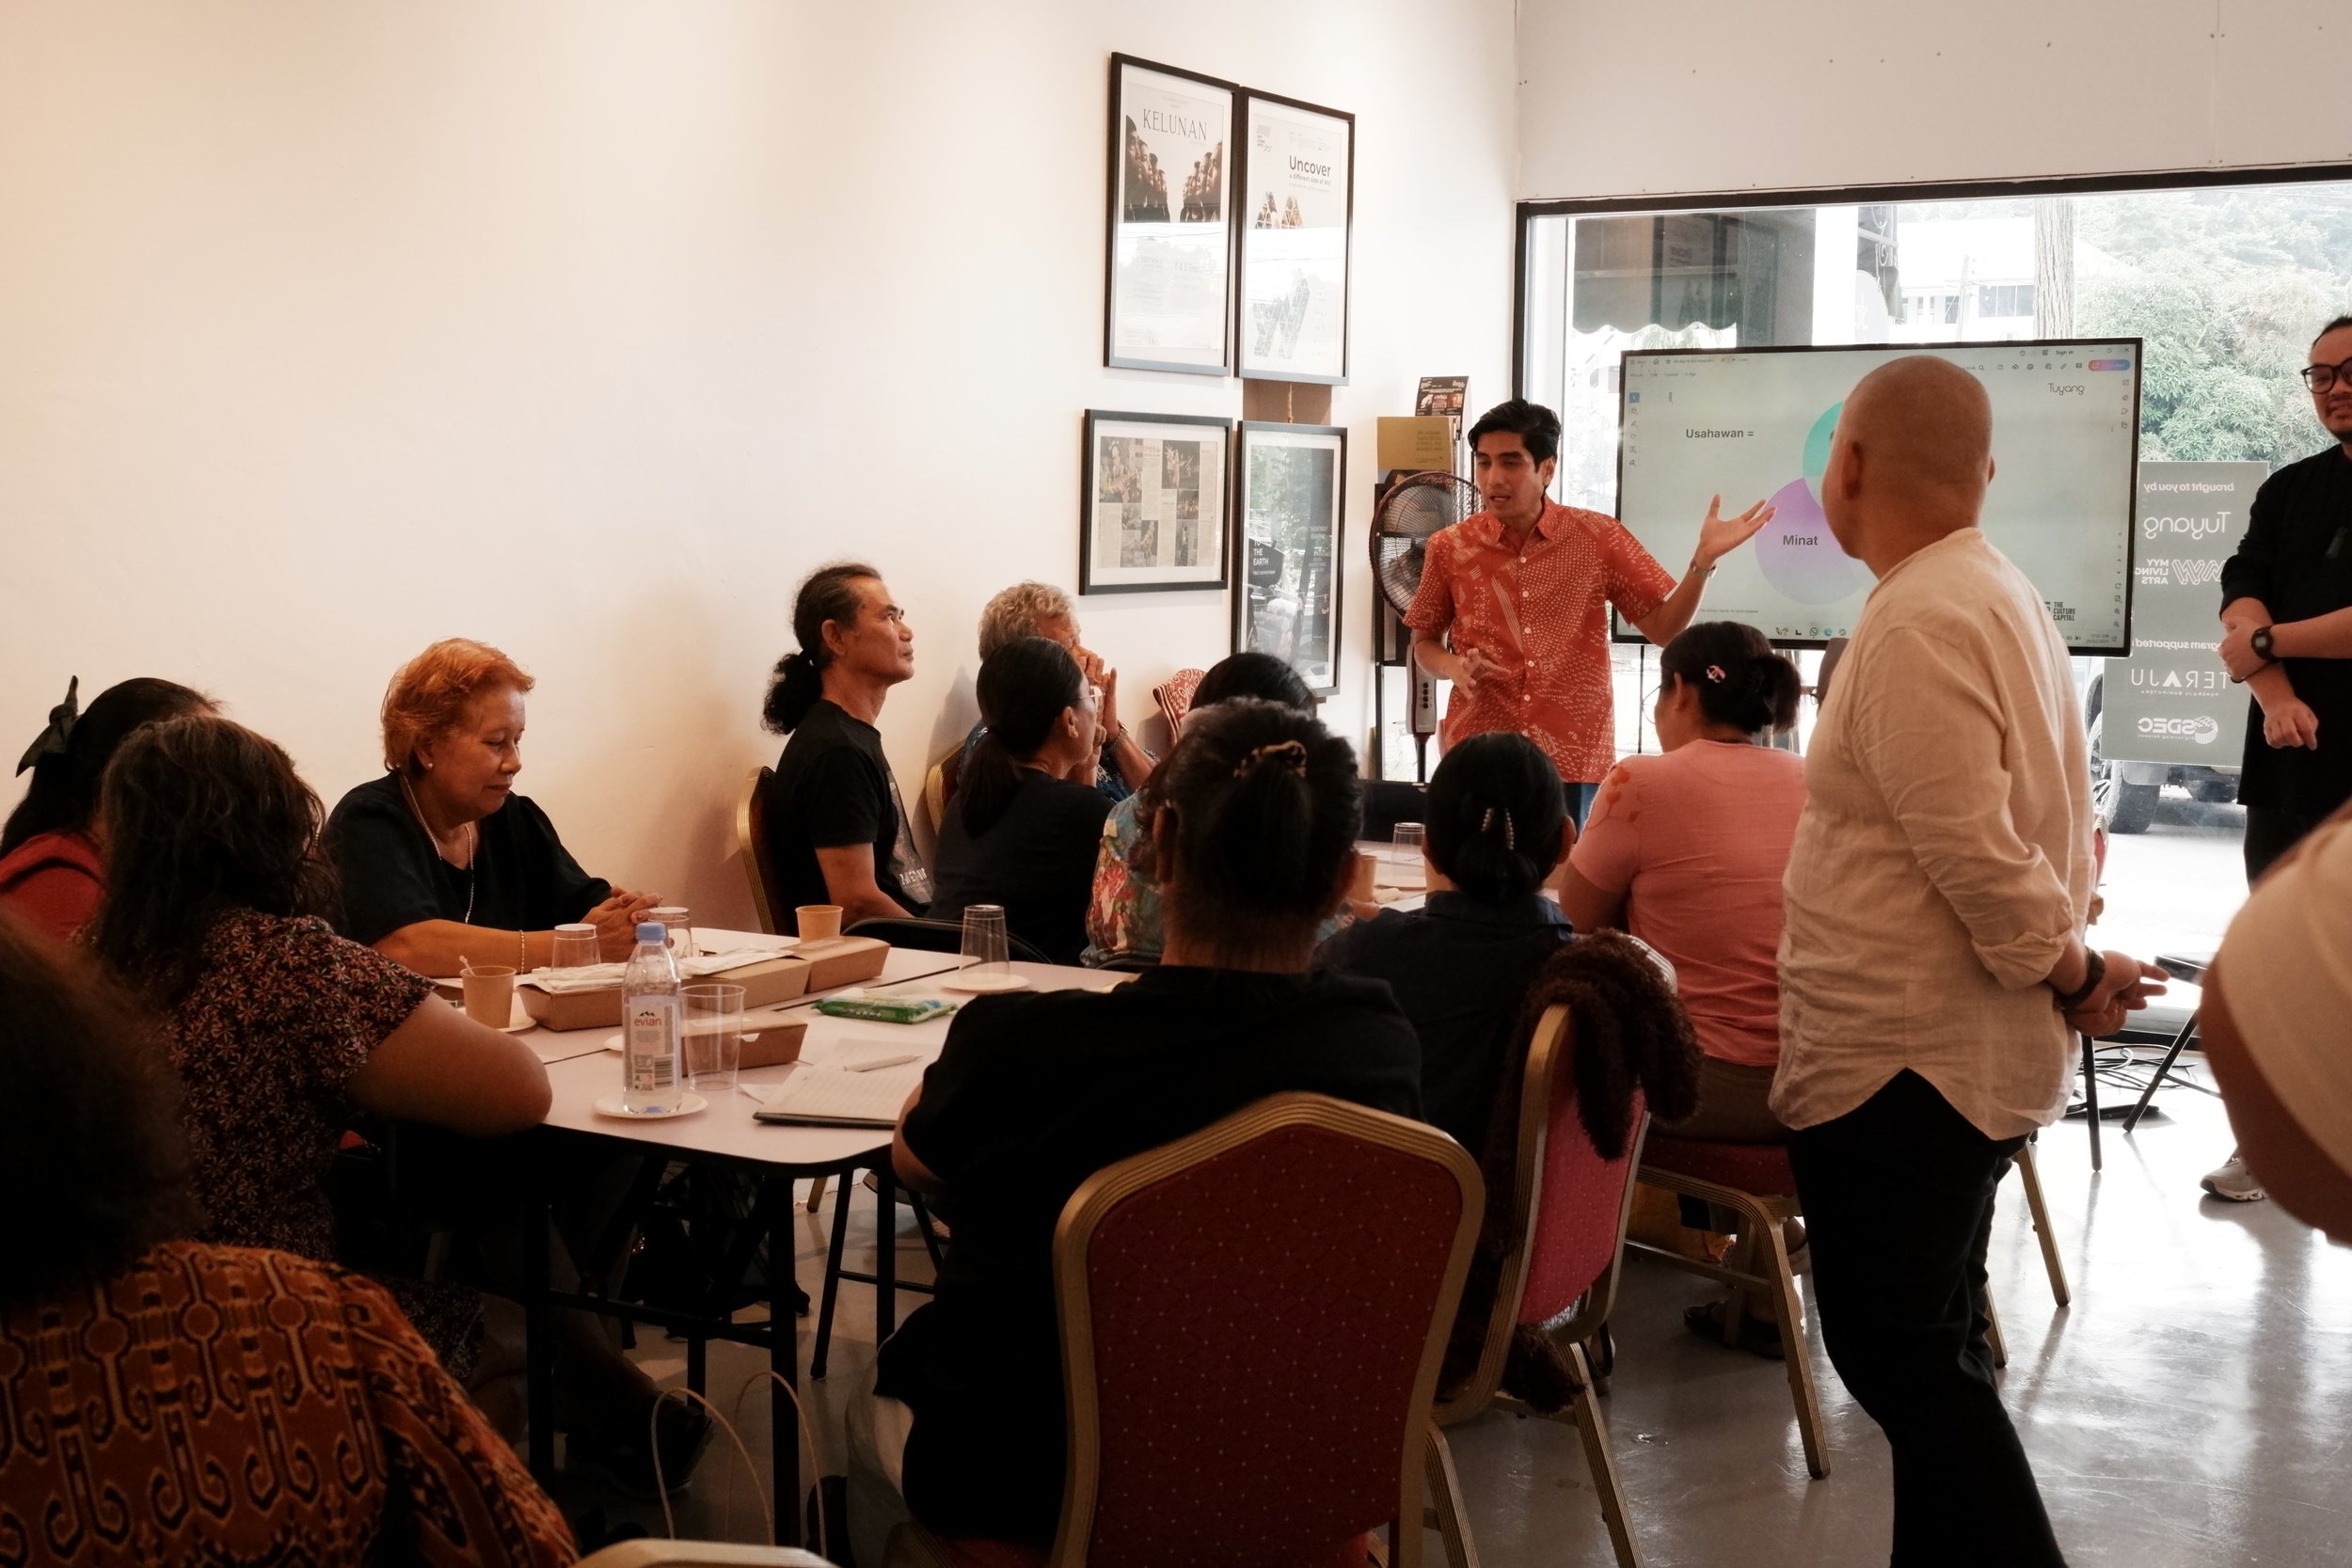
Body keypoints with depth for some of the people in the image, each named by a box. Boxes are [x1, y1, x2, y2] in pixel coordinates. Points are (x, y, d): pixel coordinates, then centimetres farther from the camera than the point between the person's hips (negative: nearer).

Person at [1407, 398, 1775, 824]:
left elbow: (1664, 628, 2)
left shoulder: (1599, 538, 0)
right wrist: (1454, 668, -8)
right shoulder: (1450, 548, 1)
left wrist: (1704, 559, -11)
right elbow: (1424, 644, 13)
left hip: (1574, 765, 0)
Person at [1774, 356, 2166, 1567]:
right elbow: (2034, 824, 15)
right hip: (1959, 1056, 10)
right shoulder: (2000, 593, 11)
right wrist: (2068, 964, 8)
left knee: (1903, 1359, -1)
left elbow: (1976, 852, -24)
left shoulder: (1919, 622, -20)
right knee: (1929, 1352, 20)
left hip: (1898, 1062, -10)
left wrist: (2068, 969, -10)